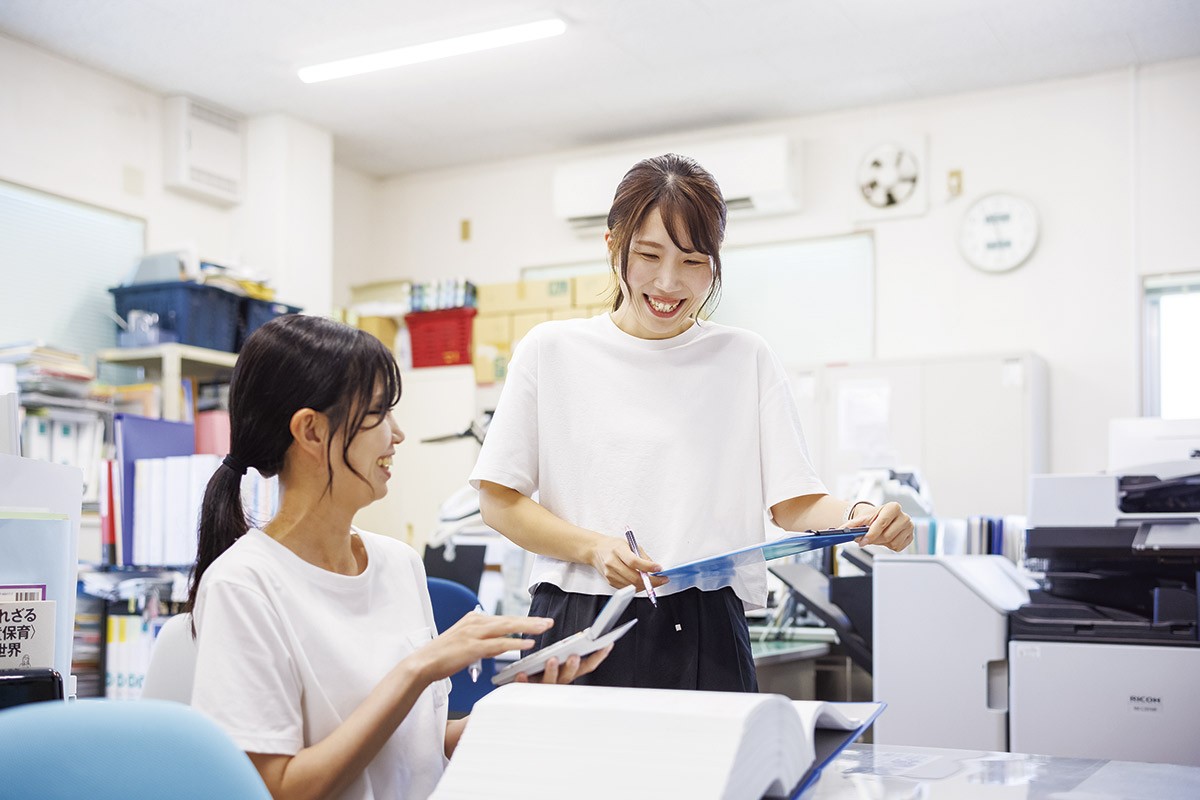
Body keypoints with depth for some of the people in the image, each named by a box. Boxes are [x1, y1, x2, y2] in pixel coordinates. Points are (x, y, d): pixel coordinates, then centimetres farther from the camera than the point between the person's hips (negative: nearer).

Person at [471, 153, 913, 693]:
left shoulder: (746, 359, 7)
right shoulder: (553, 351, 5)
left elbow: (793, 501, 4)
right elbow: (498, 500, 3)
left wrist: (857, 517, -18)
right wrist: (594, 547, -13)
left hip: (705, 637, 1)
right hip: (579, 630, 0)